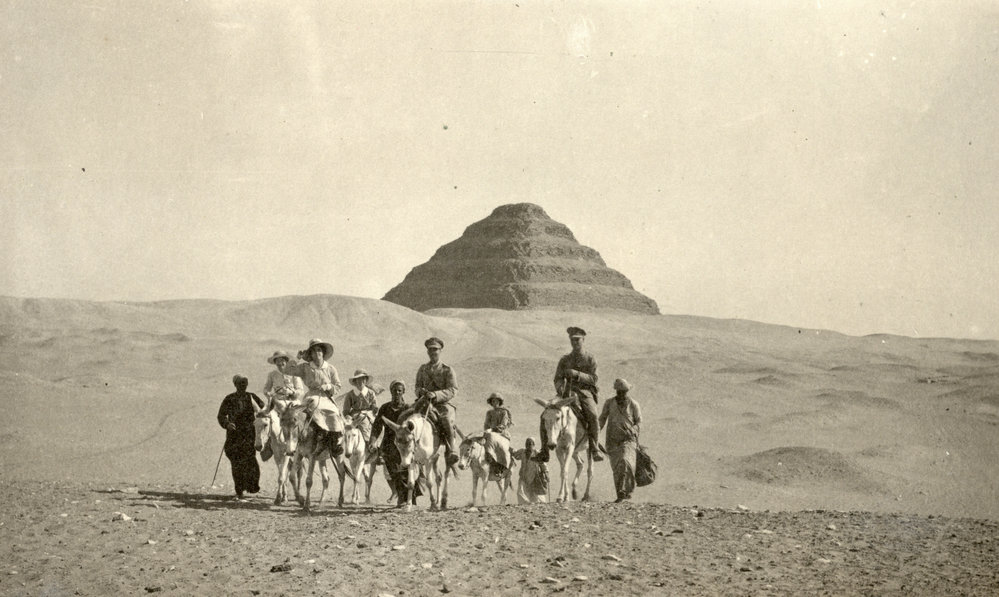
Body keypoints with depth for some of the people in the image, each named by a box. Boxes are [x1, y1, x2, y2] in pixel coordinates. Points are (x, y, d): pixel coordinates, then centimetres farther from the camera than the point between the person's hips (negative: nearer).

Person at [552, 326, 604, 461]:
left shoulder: (590, 359, 11)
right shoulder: (564, 360, 18)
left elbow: (593, 379, 0)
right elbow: (558, 378, 11)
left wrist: (577, 374, -15)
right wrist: (560, 387, -13)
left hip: (586, 392, -1)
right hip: (570, 392, 1)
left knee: (592, 414, -29)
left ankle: (595, 450, -26)